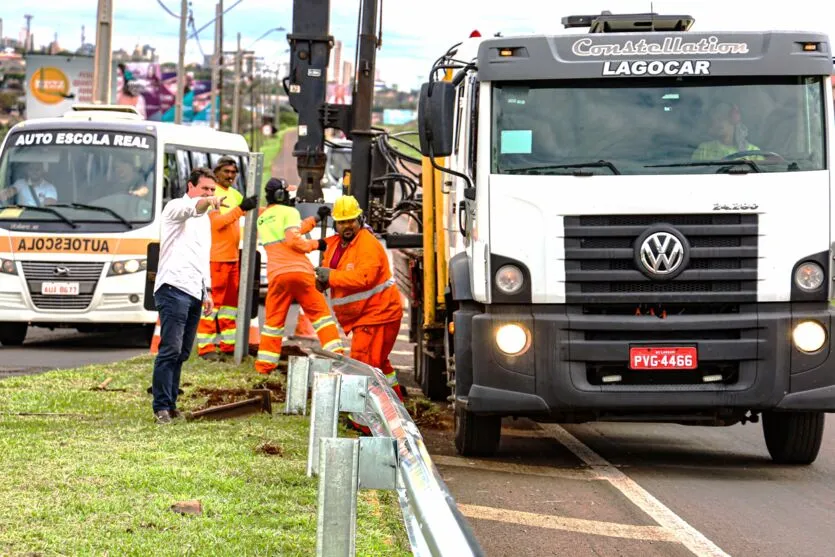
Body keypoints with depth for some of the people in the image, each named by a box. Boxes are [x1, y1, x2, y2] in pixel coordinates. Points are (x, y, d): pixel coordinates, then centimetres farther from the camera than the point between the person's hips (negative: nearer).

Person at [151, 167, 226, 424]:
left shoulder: (204, 218, 25)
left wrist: (207, 291, 24)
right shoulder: (176, 207, -1)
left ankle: (170, 405, 11)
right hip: (174, 288, -8)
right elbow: (191, 208, -27)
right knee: (171, 349, -13)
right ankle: (161, 407, -13)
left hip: (194, 292, 8)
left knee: (182, 353, 7)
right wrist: (208, 201, -47)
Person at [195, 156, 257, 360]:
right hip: (215, 257, -8)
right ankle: (206, 347, -8)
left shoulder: (235, 194, 16)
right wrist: (240, 208, -27)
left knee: (231, 301, 12)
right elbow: (217, 222, -19)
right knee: (212, 301, -8)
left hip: (233, 257, 8)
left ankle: (228, 344, 18)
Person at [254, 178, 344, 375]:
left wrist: (316, 219, 26)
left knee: (274, 320, 10)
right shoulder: (289, 212, 0)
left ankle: (264, 365, 7)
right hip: (299, 270, -4)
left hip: (276, 275, 4)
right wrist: (315, 244, 2)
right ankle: (335, 353, -5)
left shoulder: (262, 220, 21)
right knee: (320, 313, 3)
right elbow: (293, 240, -12)